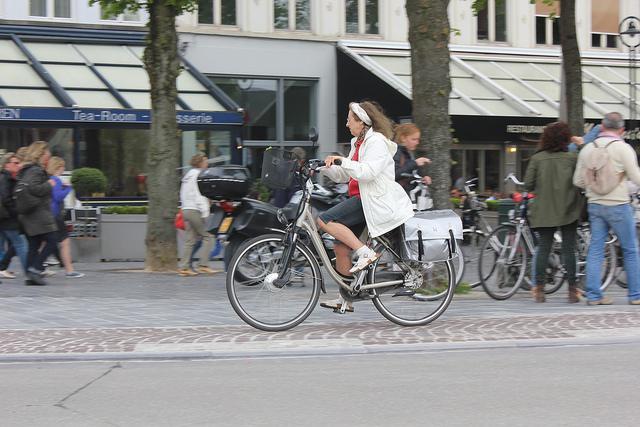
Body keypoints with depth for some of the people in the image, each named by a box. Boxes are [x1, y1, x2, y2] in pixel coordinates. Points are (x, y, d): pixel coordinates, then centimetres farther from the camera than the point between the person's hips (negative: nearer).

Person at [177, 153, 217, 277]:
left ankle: (183, 267, 2)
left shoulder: (188, 175, 21)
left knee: (189, 240, 7)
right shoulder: (198, 174, -8)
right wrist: (205, 213, -18)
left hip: (186, 210, 9)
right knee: (208, 236, -5)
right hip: (195, 210, -9)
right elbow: (199, 195, -16)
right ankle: (203, 265, -10)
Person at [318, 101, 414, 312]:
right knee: (340, 246, 6)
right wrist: (325, 167, 6)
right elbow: (343, 176, 20)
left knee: (325, 220, -21)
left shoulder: (376, 142, -10)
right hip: (362, 199, 10)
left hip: (374, 200, -10)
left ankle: (366, 253, -19)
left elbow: (368, 171, -24)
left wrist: (342, 161, -23)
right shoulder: (358, 143, 21)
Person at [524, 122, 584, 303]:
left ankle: (539, 288, 3)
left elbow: (528, 184, -1)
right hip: (568, 211, -1)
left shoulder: (537, 159, -1)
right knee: (569, 249, 3)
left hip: (544, 212, 1)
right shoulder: (572, 158, -4)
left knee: (543, 248, 7)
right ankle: (572, 290, 4)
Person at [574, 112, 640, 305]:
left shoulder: (587, 149, 5)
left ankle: (593, 295, 4)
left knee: (595, 250, 7)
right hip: (618, 205, -4)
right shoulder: (623, 148, -9)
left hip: (594, 205, 5)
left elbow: (578, 181, 9)